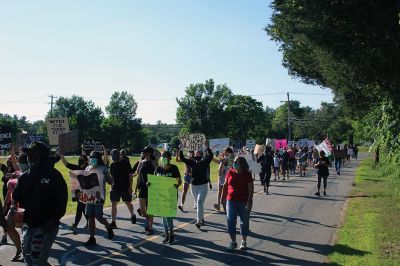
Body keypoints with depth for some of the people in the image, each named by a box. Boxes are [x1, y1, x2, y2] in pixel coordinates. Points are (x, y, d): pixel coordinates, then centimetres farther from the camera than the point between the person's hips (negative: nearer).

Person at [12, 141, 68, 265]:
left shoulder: (54, 176, -9)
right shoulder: (24, 177, 9)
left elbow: (62, 200, -11)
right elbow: (16, 196, 16)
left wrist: (53, 220, -20)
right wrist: (14, 206, -7)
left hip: (47, 226, -6)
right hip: (28, 225, 6)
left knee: (37, 259, -8)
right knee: (28, 257, 14)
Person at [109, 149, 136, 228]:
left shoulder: (125, 163, -9)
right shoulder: (112, 164, 6)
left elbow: (130, 175, -8)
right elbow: (111, 176, 16)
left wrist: (130, 187, -12)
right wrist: (112, 185, 12)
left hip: (125, 188, -4)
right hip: (115, 188, 4)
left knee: (128, 203, 11)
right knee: (113, 204, -2)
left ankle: (132, 215, 38)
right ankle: (113, 222, 2)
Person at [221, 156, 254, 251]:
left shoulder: (247, 174, -7)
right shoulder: (230, 172, 1)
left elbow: (251, 188, -9)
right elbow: (226, 185, 9)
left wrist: (250, 200, -16)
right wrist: (223, 196, 10)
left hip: (244, 202, -2)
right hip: (231, 201, 2)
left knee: (244, 222, 9)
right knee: (230, 221, 1)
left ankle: (243, 242, 25)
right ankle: (233, 241, 15)